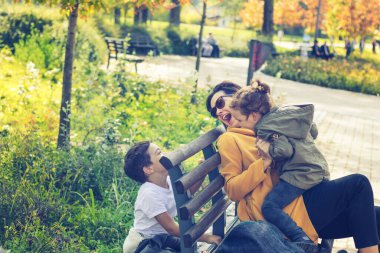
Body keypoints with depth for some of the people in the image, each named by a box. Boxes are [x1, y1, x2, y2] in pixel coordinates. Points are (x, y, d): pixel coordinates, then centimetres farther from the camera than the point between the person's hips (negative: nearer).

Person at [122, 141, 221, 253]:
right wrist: (206, 237, -24)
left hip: (161, 237, 8)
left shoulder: (168, 181, -5)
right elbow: (171, 227, -25)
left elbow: (188, 191, 14)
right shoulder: (149, 194, -27)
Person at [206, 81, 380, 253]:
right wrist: (264, 162, -15)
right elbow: (232, 191, -6)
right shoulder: (228, 140, 3)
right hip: (281, 211, -7)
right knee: (358, 184, -14)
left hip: (299, 197, 7)